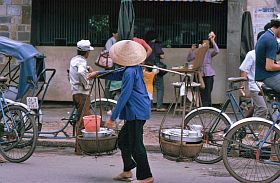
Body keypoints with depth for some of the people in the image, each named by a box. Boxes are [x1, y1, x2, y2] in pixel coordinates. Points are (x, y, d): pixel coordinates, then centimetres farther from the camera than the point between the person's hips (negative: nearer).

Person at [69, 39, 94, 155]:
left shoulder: (74, 60, 16)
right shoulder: (81, 61, -13)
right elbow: (81, 72, -35)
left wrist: (88, 68, 20)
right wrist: (86, 84, -20)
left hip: (75, 92, 10)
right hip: (82, 93, -10)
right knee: (82, 120, -8)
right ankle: (79, 148, -8)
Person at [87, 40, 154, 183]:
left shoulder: (130, 72, -19)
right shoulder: (136, 68, 12)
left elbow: (124, 96, -21)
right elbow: (116, 75, 30)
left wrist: (112, 117, -18)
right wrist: (98, 73, 28)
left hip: (136, 113, -11)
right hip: (136, 112, 11)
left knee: (136, 145, -5)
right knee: (123, 140, 19)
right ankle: (127, 171, 29)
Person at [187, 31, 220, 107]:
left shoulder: (210, 52, 7)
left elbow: (217, 51, -14)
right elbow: (188, 59, 2)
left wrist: (212, 41, -16)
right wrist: (191, 50, -10)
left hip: (209, 74, -2)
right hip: (200, 74, 2)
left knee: (208, 93, -6)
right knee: (202, 93, 5)